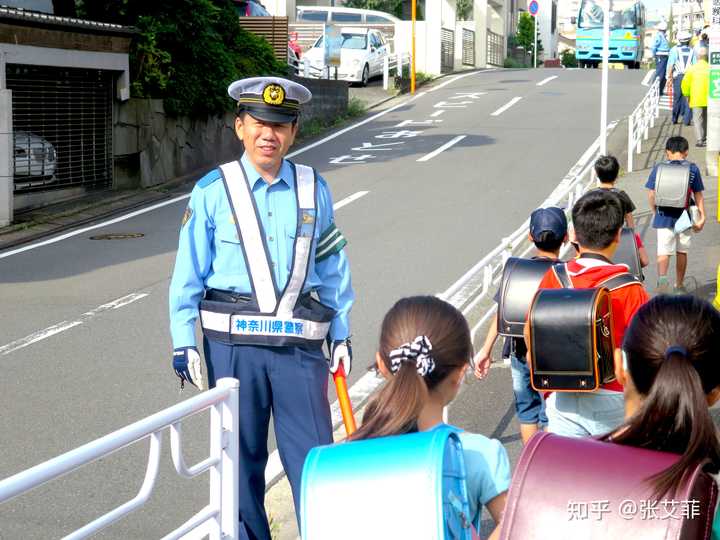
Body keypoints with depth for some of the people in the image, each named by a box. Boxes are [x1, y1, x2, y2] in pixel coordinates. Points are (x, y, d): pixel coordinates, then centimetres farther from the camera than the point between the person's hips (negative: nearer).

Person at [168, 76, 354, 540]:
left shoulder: (314, 190, 6)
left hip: (299, 341, 1)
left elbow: (332, 265, 14)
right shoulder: (213, 191, 0)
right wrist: (184, 341, -1)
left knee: (314, 453, 1)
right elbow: (189, 272, 2)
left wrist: (341, 332, 12)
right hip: (232, 341, -1)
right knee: (241, 454, 9)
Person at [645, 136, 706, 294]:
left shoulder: (659, 168, -3)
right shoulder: (693, 169, -2)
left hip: (664, 217, -1)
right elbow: (698, 195, 1)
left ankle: (662, 277, -26)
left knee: (664, 251, 1)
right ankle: (679, 285, 27)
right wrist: (702, 217, 6)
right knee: (682, 251, 15)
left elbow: (651, 194, -2)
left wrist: (655, 212, 12)